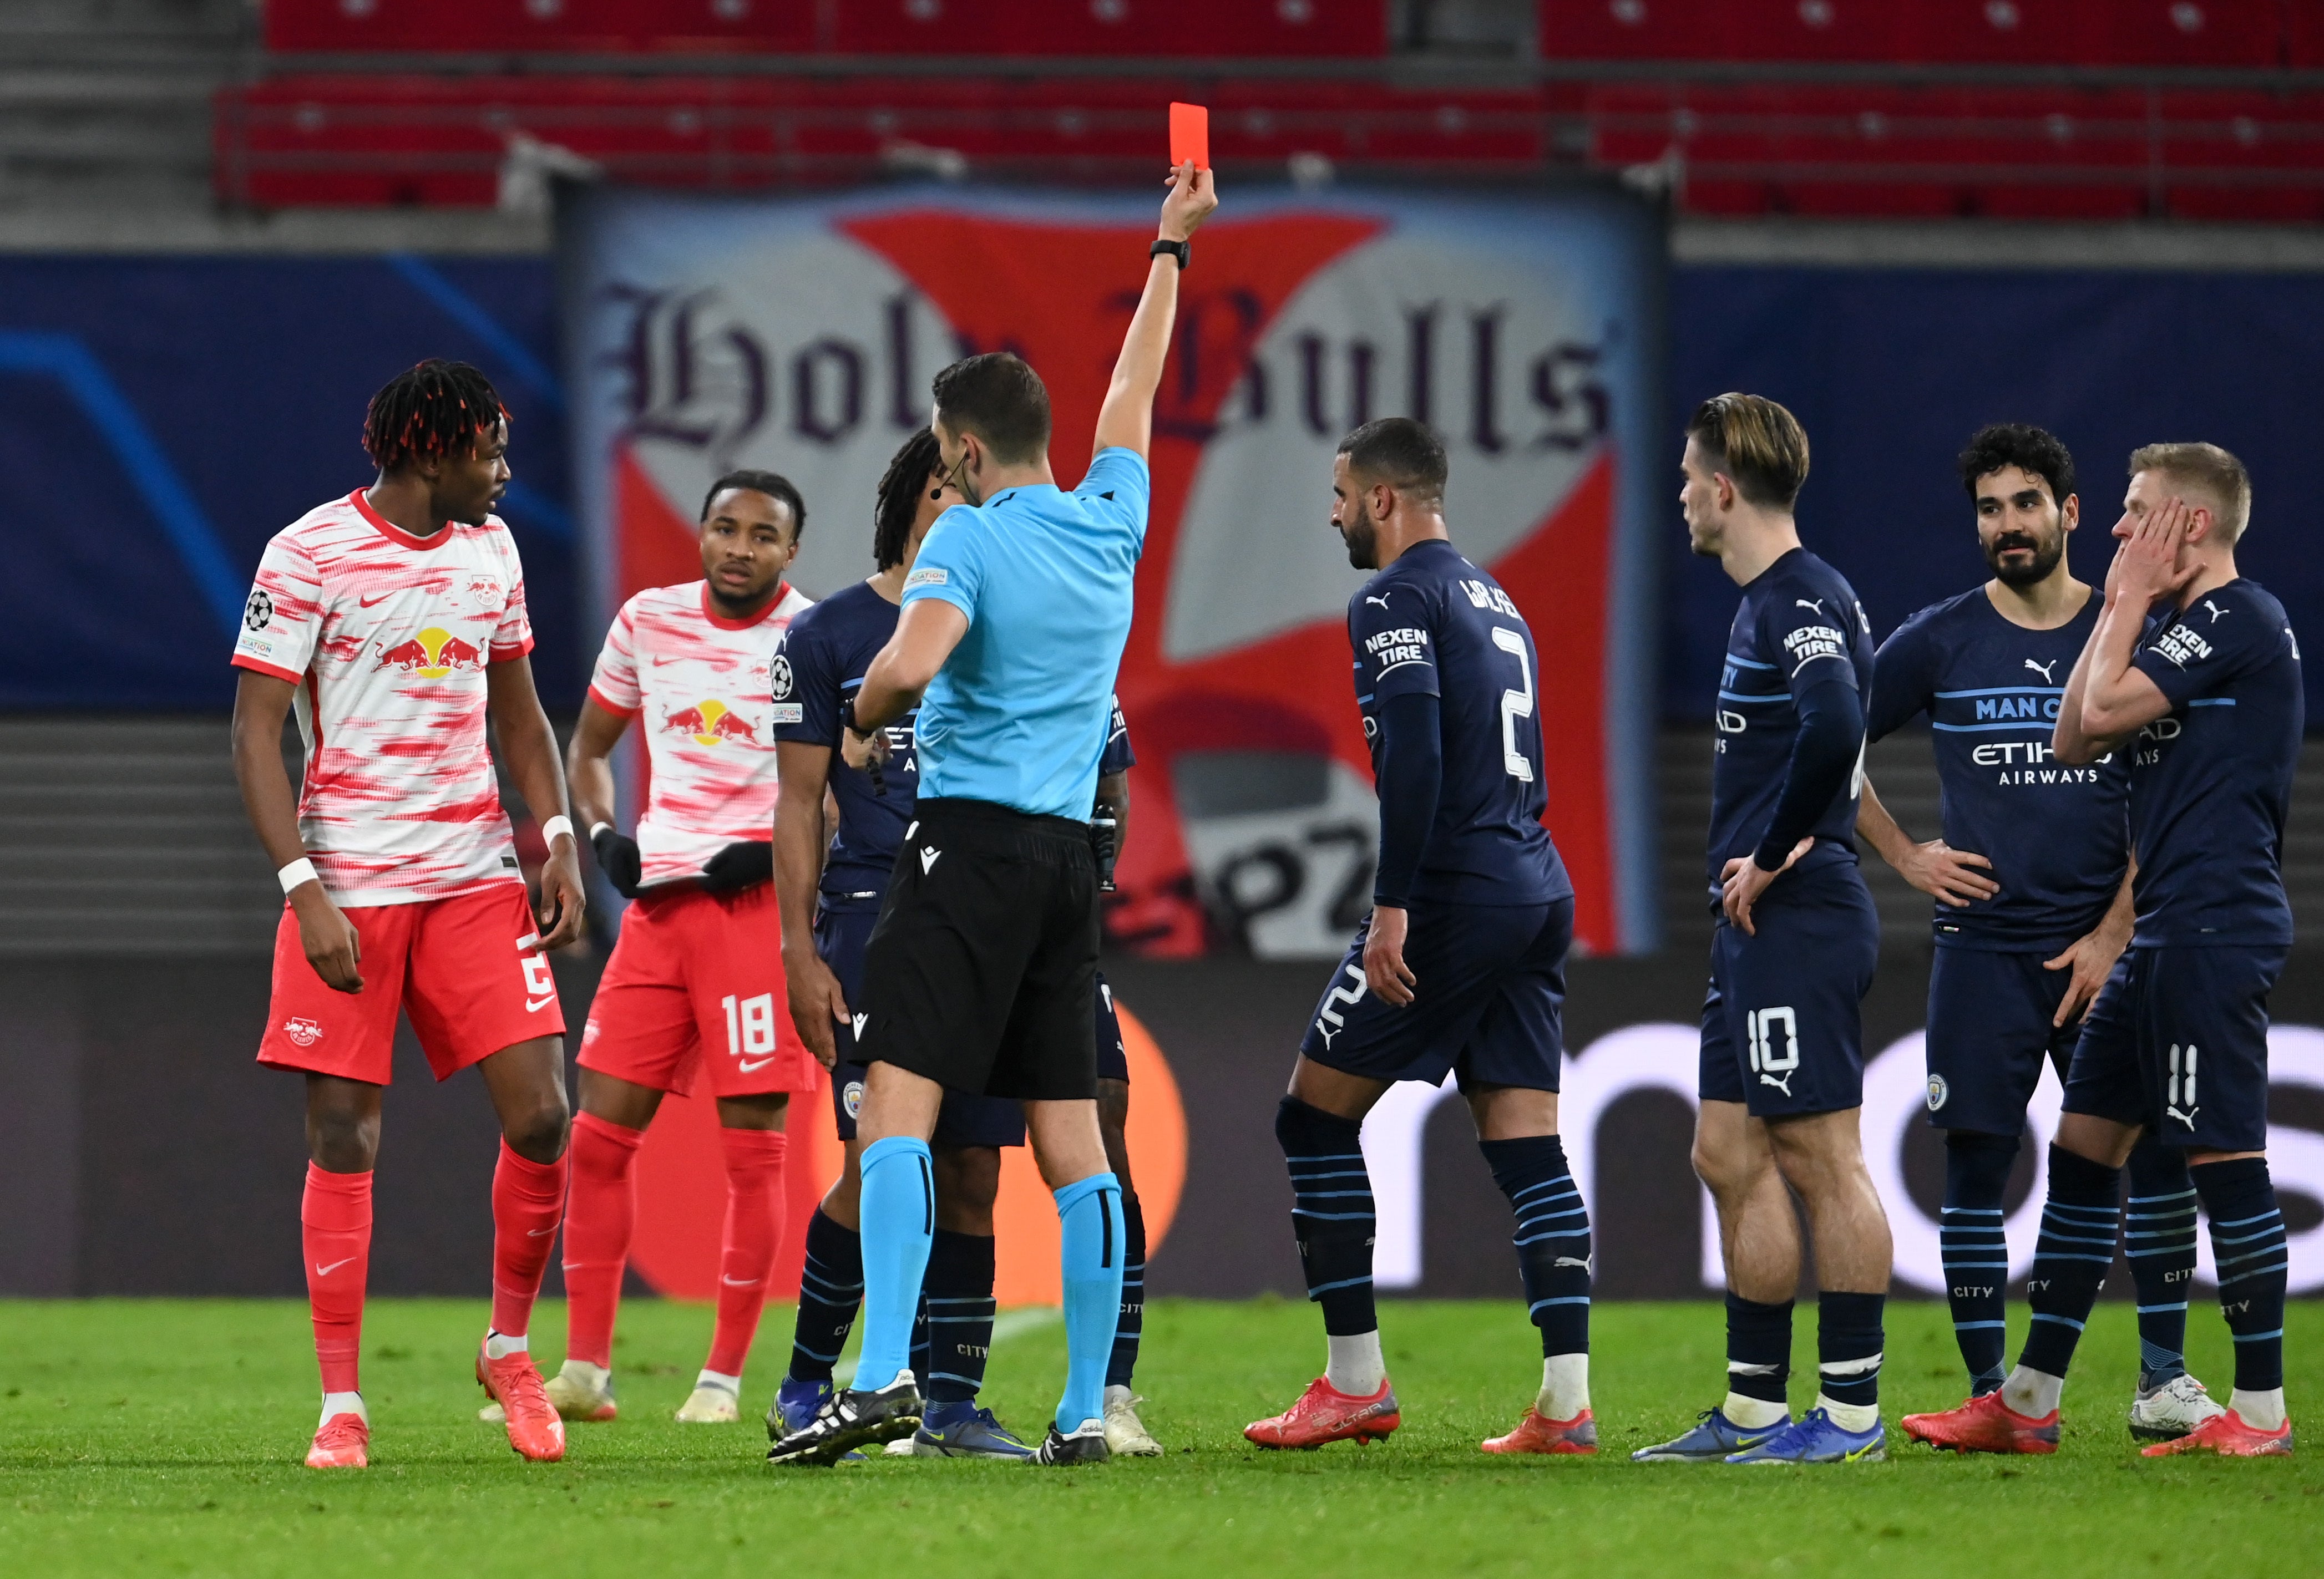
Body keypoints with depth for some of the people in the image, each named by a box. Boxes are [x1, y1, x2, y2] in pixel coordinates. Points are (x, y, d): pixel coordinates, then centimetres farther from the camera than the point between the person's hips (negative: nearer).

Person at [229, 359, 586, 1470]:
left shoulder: (488, 547, 11)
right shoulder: (308, 555, -7)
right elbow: (256, 732, -8)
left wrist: (560, 847, 9)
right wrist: (306, 890, -16)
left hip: (475, 878, 5)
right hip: (349, 885, -5)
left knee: (540, 1115, -6)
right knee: (343, 1139, -3)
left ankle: (509, 1349, 15)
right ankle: (341, 1407, 4)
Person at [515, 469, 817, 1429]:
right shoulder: (650, 621, 10)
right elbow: (589, 746, 22)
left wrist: (785, 848, -13)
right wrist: (601, 833, 4)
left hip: (760, 903, -5)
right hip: (658, 897, 5)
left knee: (752, 1145, -5)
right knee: (601, 1129, 1)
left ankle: (723, 1378, 3)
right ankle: (586, 1371, 8)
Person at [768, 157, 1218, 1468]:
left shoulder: (969, 538, -7)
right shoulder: (1113, 523, 10)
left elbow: (908, 669, -23)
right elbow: (1133, 393, 28)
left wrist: (863, 717, -1)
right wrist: (1171, 250, 40)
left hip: (974, 842, -7)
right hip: (1073, 855, 7)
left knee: (899, 1100, -12)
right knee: (1071, 1133, 7)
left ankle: (886, 1375, -25)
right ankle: (1086, 1411, 5)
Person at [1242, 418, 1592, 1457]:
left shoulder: (1396, 600, -7)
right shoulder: (1494, 602, 21)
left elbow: (1414, 756, -19)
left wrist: (1393, 905, -21)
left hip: (1456, 896, -8)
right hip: (1538, 891, 8)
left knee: (1317, 1115, 2)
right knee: (1527, 1146, 5)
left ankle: (1355, 1381, 1)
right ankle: (1566, 1403, -5)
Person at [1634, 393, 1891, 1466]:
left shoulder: (1801, 598, -14)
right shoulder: (1768, 601, 18)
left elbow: (1836, 726, -31)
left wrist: (1773, 853, -20)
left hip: (1799, 921, -11)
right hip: (1757, 930, 11)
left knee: (1821, 1157, -8)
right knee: (1729, 1156, 12)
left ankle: (1851, 1413, -6)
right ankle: (1754, 1409, 17)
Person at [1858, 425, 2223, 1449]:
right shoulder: (1938, 643, 3)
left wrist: (2114, 934, -4)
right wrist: (1904, 856, 3)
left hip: (2105, 945, 0)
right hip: (1983, 943, 0)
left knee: (2156, 1149, -5)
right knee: (1976, 1162, -2)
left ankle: (2163, 1376, 4)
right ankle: (1989, 1392, 5)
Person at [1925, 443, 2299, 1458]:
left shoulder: (2240, 619, -12)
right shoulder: (2181, 624, 18)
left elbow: (2104, 713, -15)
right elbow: (2073, 742, 18)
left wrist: (2134, 600, -3)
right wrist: (2120, 606, 13)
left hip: (2215, 933, -11)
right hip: (2167, 935, 11)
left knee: (2223, 1154, -8)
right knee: (2084, 1142, 11)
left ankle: (2261, 1410, -4)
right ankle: (2030, 1402, 14)